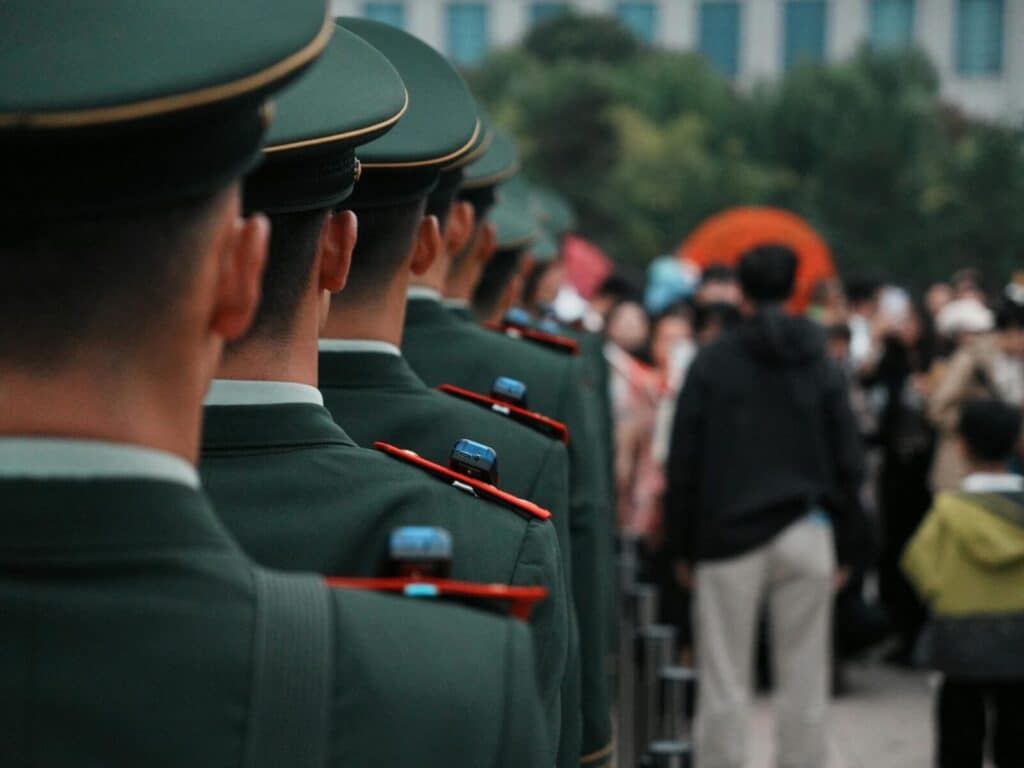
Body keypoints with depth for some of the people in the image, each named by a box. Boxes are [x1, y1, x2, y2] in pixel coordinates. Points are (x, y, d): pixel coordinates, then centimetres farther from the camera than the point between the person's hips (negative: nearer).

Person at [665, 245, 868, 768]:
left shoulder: (712, 363, -1)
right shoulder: (820, 366, 5)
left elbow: (684, 462, -2)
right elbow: (848, 464, 5)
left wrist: (683, 545, 5)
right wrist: (844, 548, 11)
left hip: (729, 536, -2)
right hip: (807, 535, 2)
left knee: (725, 682, 3)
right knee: (804, 682, 6)